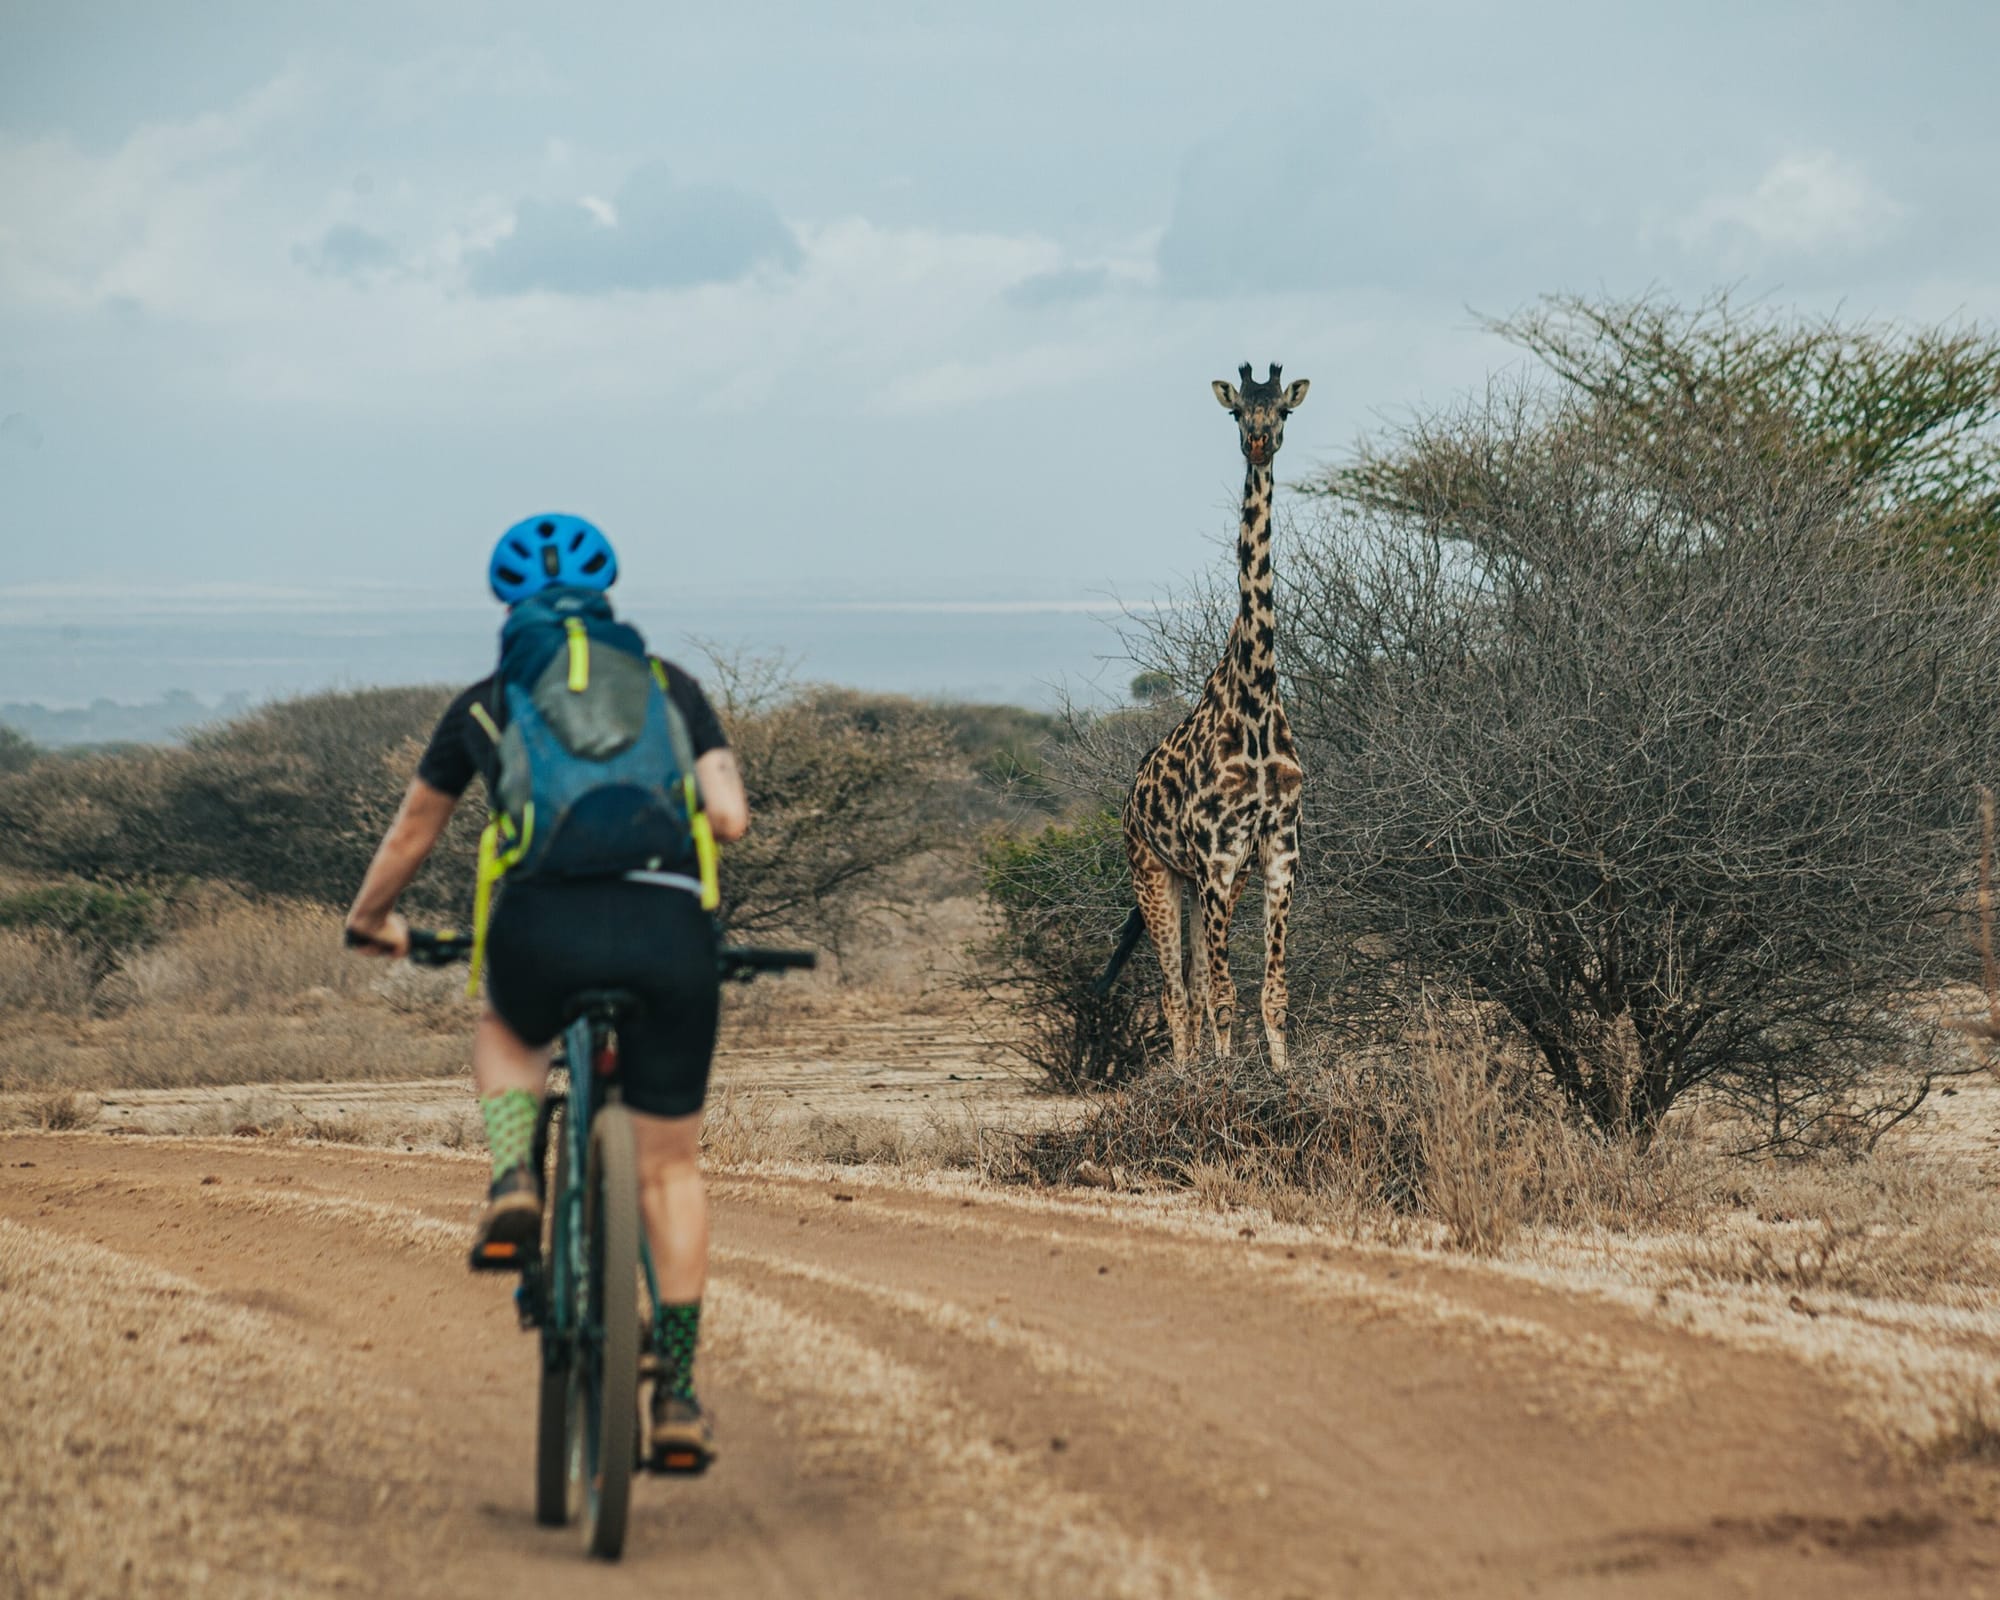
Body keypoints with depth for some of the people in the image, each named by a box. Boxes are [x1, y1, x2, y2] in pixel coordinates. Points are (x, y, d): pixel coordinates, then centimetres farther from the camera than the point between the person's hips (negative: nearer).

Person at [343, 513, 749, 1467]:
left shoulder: (485, 704, 24)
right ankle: (676, 1396, 15)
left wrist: (370, 922, 54)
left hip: (545, 926, 0)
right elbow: (730, 818, 12)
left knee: (507, 1034, 35)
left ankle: (513, 1185, 7)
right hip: (671, 930, 0)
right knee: (669, 1167, 16)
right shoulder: (670, 688, 22)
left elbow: (413, 831, 36)